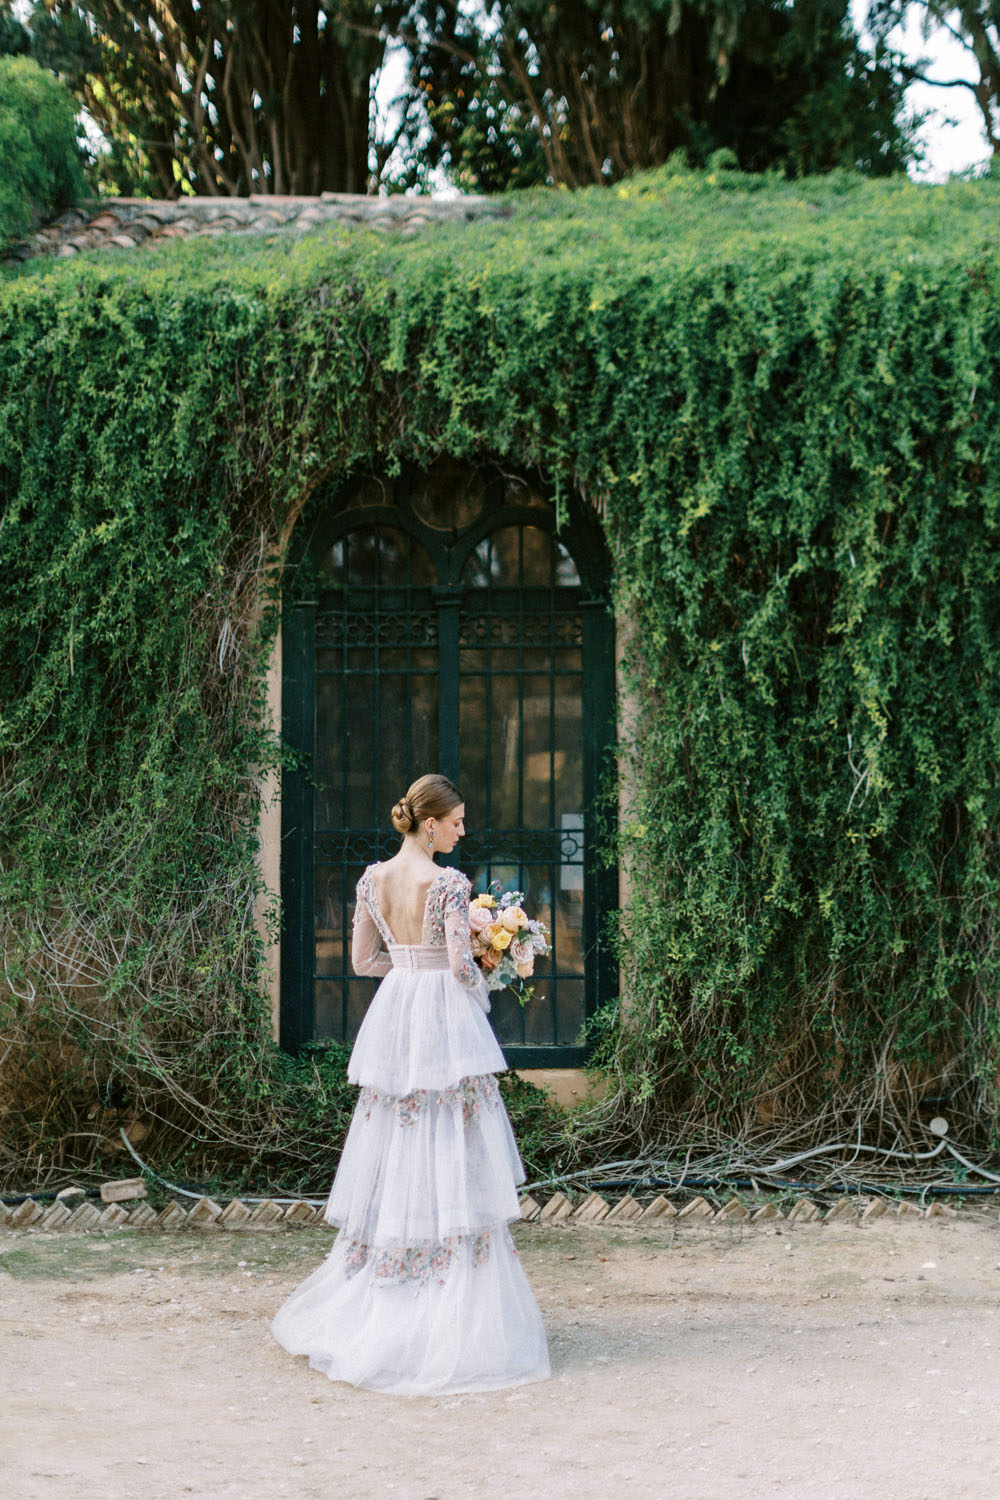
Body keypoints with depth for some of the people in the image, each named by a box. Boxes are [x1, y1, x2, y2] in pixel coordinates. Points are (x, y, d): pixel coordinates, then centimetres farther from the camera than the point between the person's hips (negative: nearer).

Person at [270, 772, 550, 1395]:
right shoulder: (449, 883, -15)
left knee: (395, 1159, 14)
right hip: (444, 1019, -7)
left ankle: (369, 1307, 19)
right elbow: (462, 965, -16)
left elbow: (362, 959, 11)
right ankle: (451, 1319, 1)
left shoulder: (373, 879, 5)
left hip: (394, 1015, 7)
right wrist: (481, 989, 5)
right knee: (449, 1163, -2)